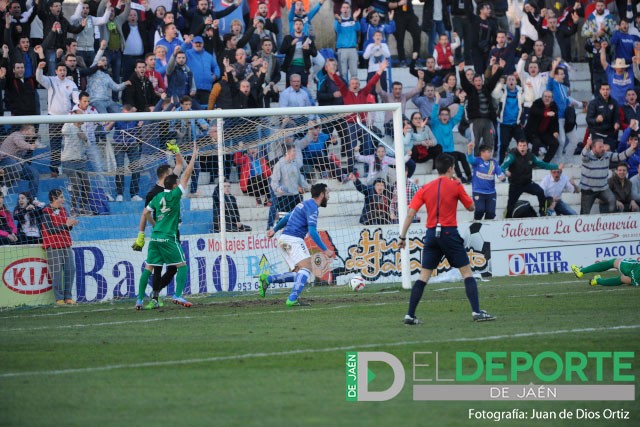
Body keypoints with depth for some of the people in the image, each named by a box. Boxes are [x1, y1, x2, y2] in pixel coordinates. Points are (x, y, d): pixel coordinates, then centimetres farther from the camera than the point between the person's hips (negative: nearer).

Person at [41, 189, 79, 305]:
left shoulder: (63, 210, 16)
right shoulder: (46, 211, -6)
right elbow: (51, 229, -13)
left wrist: (71, 225, -3)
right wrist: (66, 225, -13)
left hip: (66, 245, 7)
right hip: (53, 246, -7)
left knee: (70, 270, 3)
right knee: (56, 272, -8)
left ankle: (68, 297, 11)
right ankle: (59, 298, -4)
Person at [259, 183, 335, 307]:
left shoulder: (306, 204, 21)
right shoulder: (312, 207, -10)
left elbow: (287, 217, 32)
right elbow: (312, 232, -19)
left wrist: (275, 229, 45)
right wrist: (325, 250, -20)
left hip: (284, 240, 10)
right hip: (293, 239, -10)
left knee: (298, 274, 6)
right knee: (306, 268, -19)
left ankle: (267, 279, -1)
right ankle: (292, 299, -30)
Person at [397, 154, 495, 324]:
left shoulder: (425, 189, 7)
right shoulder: (455, 186, -1)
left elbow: (410, 214, 2)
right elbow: (471, 207, 9)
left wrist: (402, 237, 5)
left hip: (431, 234, 3)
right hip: (449, 233, -3)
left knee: (423, 276, 7)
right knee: (467, 272, 3)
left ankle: (410, 315, 2)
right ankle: (476, 311, -6)